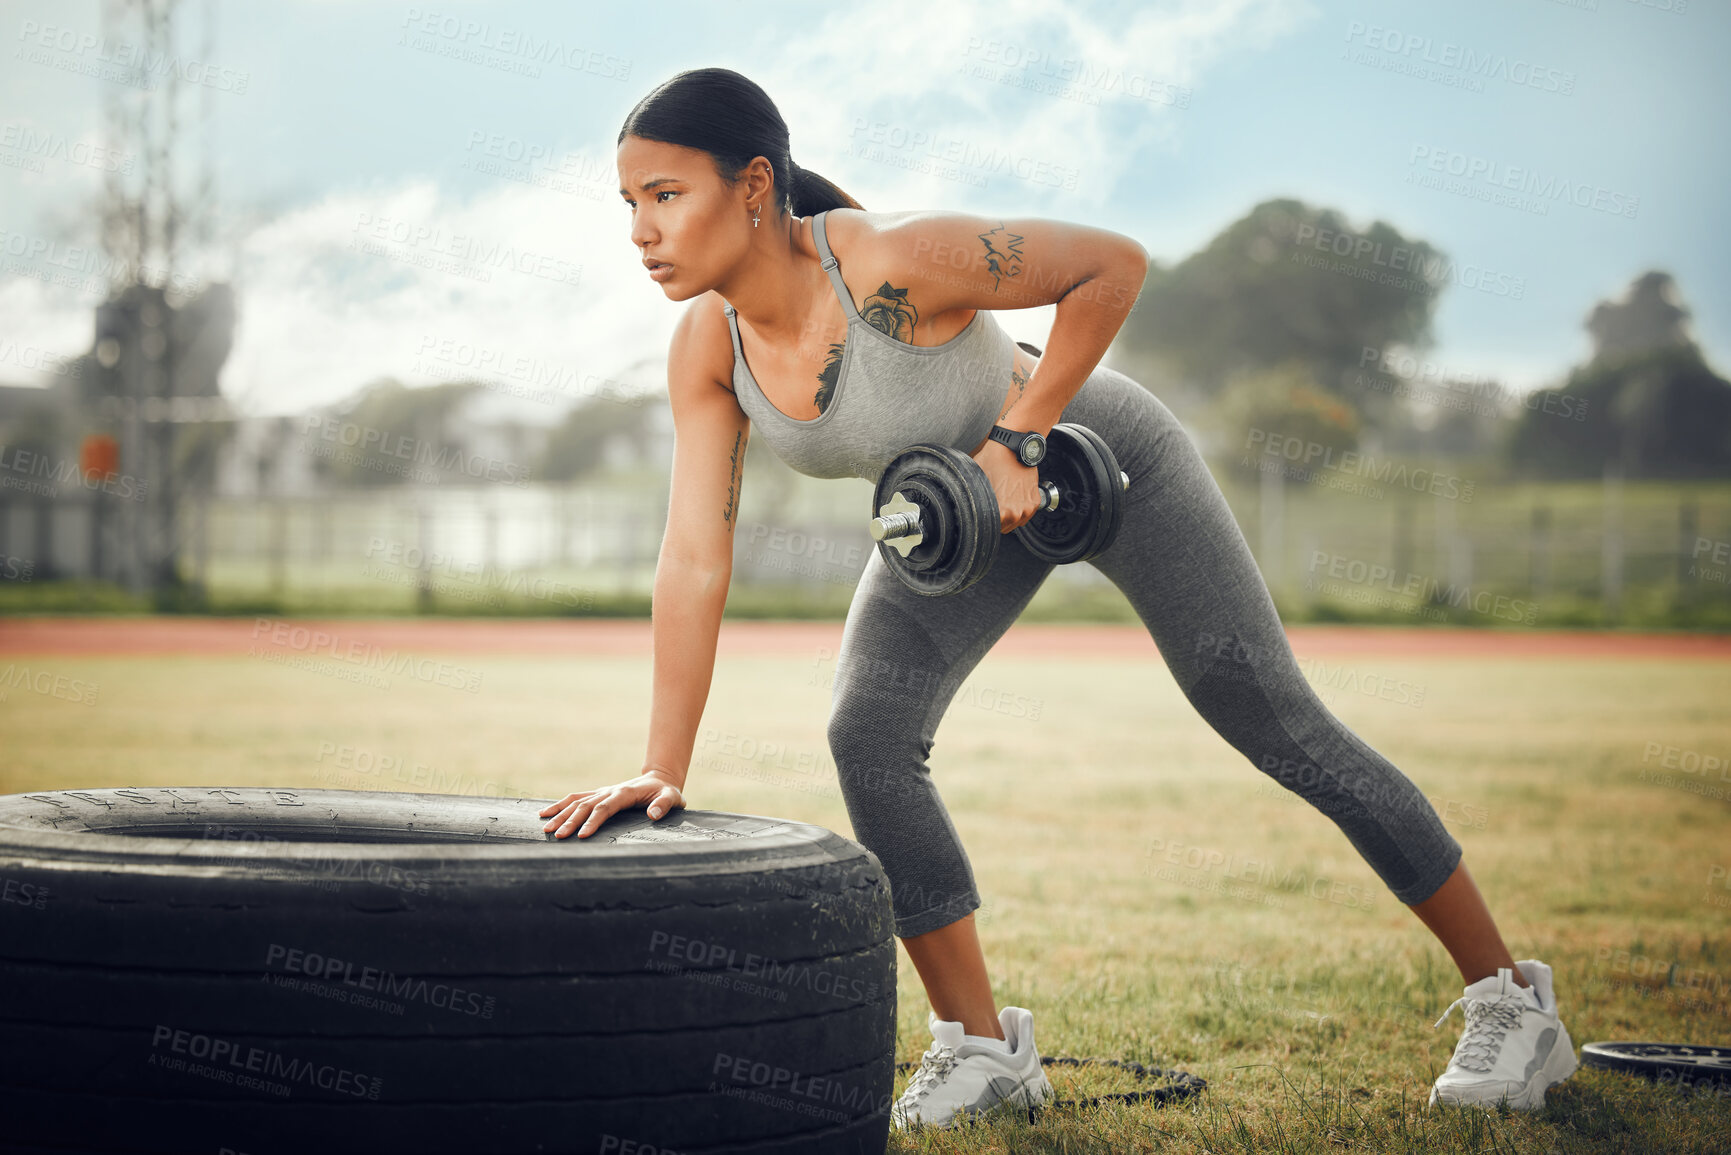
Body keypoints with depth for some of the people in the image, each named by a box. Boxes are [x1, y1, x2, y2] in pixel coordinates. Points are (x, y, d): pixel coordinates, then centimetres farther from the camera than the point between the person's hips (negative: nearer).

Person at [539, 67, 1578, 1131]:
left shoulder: (893, 263, -36)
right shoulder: (708, 347, -18)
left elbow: (1114, 264, -27)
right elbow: (695, 560, -17)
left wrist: (1017, 439, -29)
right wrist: (665, 768, -21)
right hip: (964, 508, 6)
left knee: (1282, 728, -1)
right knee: (867, 735, -12)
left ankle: (1513, 1001, 13)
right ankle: (985, 1047, 4)